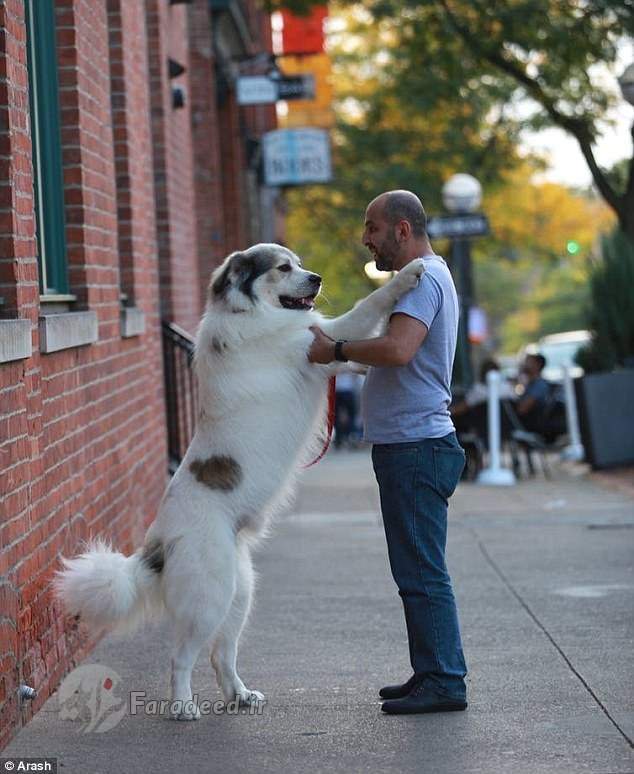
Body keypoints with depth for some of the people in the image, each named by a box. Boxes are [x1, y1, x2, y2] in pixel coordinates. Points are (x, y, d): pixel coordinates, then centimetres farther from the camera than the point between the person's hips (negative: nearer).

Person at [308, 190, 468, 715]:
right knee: (418, 571, 15)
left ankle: (444, 681, -4)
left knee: (422, 572, -8)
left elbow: (398, 350, -29)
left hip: (415, 448, -11)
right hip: (408, 446, 11)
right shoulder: (426, 276, 21)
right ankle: (431, 673, 21)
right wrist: (337, 345, 13)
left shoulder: (424, 279, -14)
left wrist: (336, 351, -18)